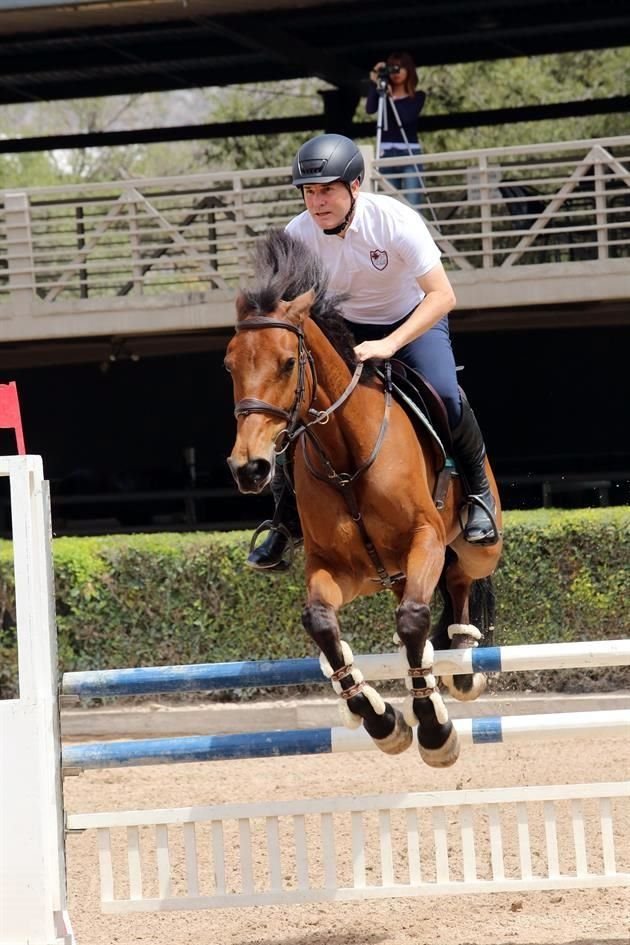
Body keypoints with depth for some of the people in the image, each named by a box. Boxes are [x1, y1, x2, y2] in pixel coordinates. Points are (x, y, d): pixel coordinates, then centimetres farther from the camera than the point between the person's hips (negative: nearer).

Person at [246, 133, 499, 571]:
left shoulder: (395, 220, -31)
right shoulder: (297, 235, -21)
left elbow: (442, 296, -32)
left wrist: (389, 345, -43)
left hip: (415, 320, -3)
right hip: (344, 326, 3)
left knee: (444, 395, -29)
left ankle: (480, 490, -3)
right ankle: (286, 522, 8)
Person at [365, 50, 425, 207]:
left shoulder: (417, 96, 5)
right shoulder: (383, 94, 11)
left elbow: (407, 117, -11)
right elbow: (370, 109, -7)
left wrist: (391, 97, -16)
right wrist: (374, 83, -10)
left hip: (409, 153, -3)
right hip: (387, 153, 3)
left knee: (412, 206, -10)